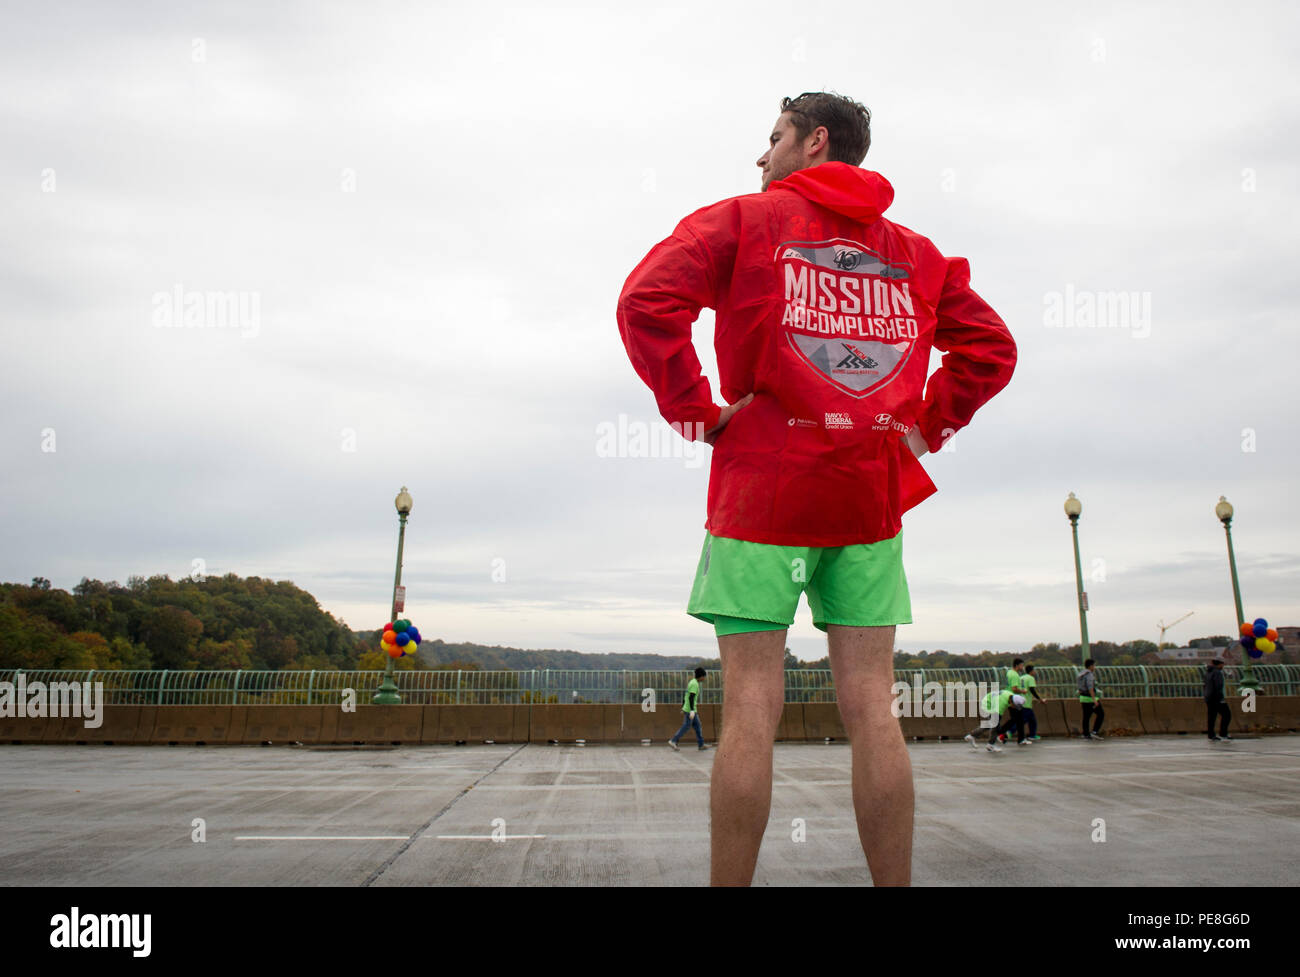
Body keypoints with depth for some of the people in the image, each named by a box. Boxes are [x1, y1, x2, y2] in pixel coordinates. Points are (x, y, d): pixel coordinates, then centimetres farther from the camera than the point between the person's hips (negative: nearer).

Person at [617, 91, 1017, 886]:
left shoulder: (745, 219, 5)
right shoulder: (912, 250, 18)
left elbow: (648, 303, -10)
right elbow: (991, 346, 15)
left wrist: (697, 413, -5)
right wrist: (927, 425, 12)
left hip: (764, 486, -3)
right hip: (871, 494, 4)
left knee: (752, 709, -2)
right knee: (872, 707, 4)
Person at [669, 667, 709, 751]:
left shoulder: (691, 682, 13)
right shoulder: (695, 684, -17)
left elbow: (685, 696, 19)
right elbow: (691, 697, -24)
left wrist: (683, 706, 24)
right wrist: (692, 711, -27)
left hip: (689, 709, 10)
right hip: (690, 709, -10)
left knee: (698, 726, 11)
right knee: (686, 727, -4)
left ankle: (701, 745, 14)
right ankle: (673, 741, -1)